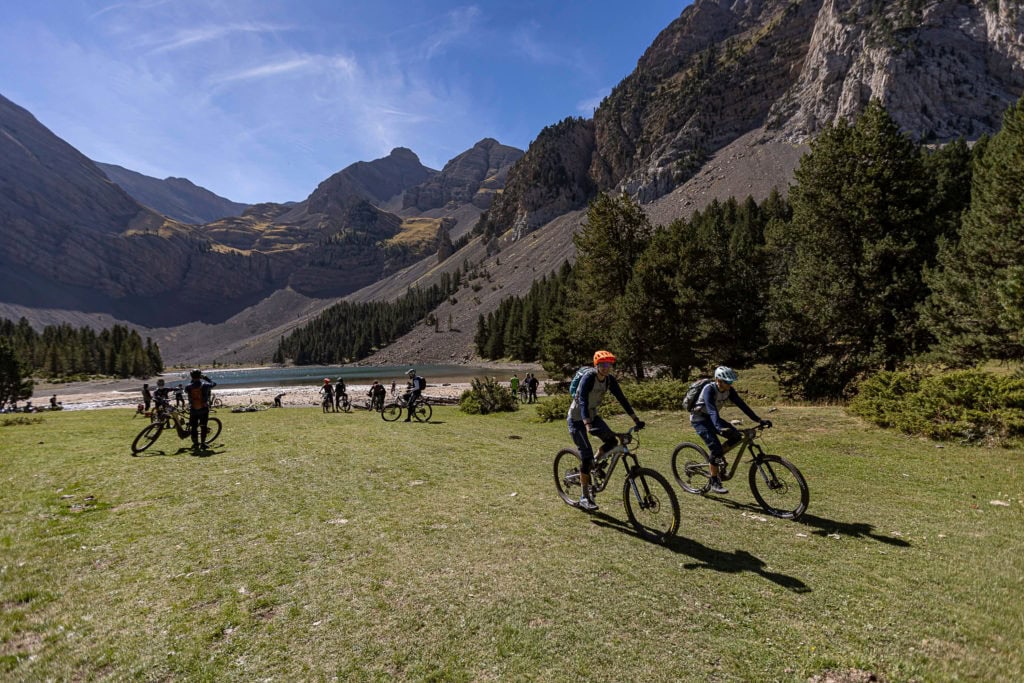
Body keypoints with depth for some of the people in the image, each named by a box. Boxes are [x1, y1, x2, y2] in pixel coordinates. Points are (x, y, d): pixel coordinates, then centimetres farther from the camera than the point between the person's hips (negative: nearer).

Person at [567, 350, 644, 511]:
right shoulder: (589, 377, -27)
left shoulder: (610, 380, -8)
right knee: (586, 455, -11)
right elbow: (583, 402, -37)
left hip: (592, 415, 7)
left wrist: (636, 419, -10)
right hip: (577, 418, -7)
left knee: (612, 441, -8)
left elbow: (622, 399, -5)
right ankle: (584, 497, 0)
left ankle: (593, 465, 16)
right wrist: (588, 425, -49)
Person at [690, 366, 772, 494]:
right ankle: (714, 483, -6)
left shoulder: (729, 391, -8)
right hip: (699, 419, -7)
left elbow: (742, 405, -10)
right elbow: (712, 410, -41)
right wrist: (720, 428, -56)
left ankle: (719, 458, 11)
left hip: (711, 418, 7)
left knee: (736, 436, -12)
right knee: (716, 448, -19)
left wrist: (759, 420, -19)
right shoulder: (709, 389, -29)